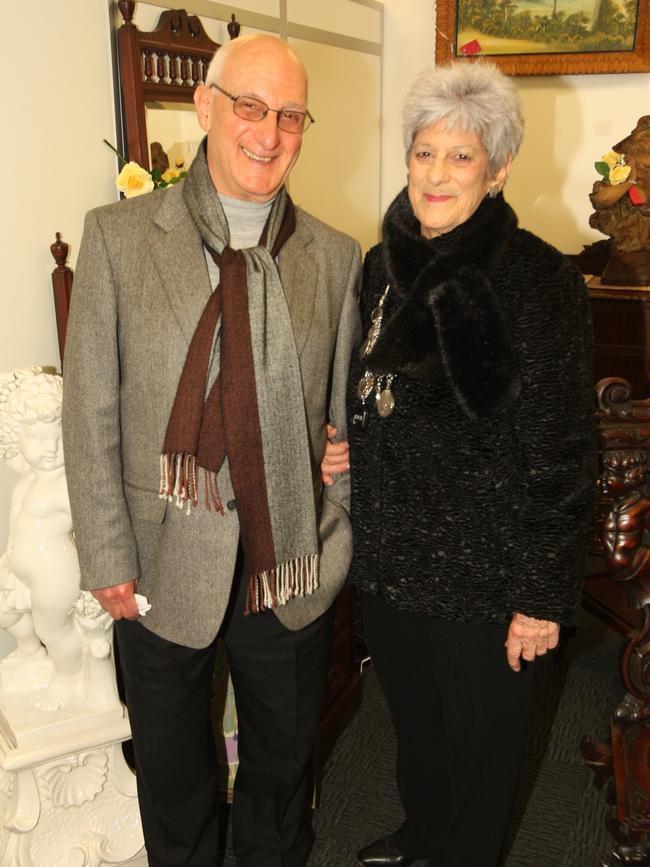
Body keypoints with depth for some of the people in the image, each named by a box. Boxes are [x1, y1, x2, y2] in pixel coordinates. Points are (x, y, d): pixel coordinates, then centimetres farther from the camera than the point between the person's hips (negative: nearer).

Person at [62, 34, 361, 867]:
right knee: (170, 759, 22)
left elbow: (343, 415, 3)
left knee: (284, 749, 24)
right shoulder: (118, 236, -8)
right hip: (166, 561, -1)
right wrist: (108, 560, -8)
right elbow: (90, 412, -8)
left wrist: (339, 539, 2)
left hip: (292, 564, 2)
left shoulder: (334, 257, -2)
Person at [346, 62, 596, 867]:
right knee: (411, 713, 26)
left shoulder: (537, 279, -16)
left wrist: (542, 595, -15)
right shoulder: (382, 265, 3)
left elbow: (560, 452, -16)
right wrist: (341, 454, 1)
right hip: (389, 557, 6)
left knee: (479, 736, 16)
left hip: (482, 567, -6)